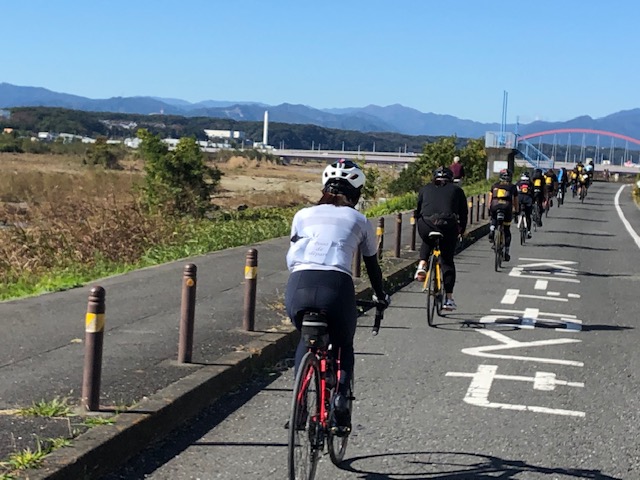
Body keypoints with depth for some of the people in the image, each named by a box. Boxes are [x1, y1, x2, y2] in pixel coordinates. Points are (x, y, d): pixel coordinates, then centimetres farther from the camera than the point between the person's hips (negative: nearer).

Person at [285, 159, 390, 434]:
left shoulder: (303, 215, 24)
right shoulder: (360, 221, 22)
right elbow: (372, 266, 32)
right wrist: (381, 297, 49)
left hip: (299, 286, 1)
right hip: (336, 287, -1)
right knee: (343, 345, 27)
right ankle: (341, 396, 3)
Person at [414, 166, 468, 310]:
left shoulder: (425, 189, 23)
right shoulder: (456, 190, 21)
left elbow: (418, 210, 24)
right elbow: (464, 213, 21)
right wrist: (462, 230, 32)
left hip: (426, 226, 1)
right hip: (449, 227, 0)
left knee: (427, 243, 36)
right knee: (447, 261, 13)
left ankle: (422, 265, 10)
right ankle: (449, 298, 10)